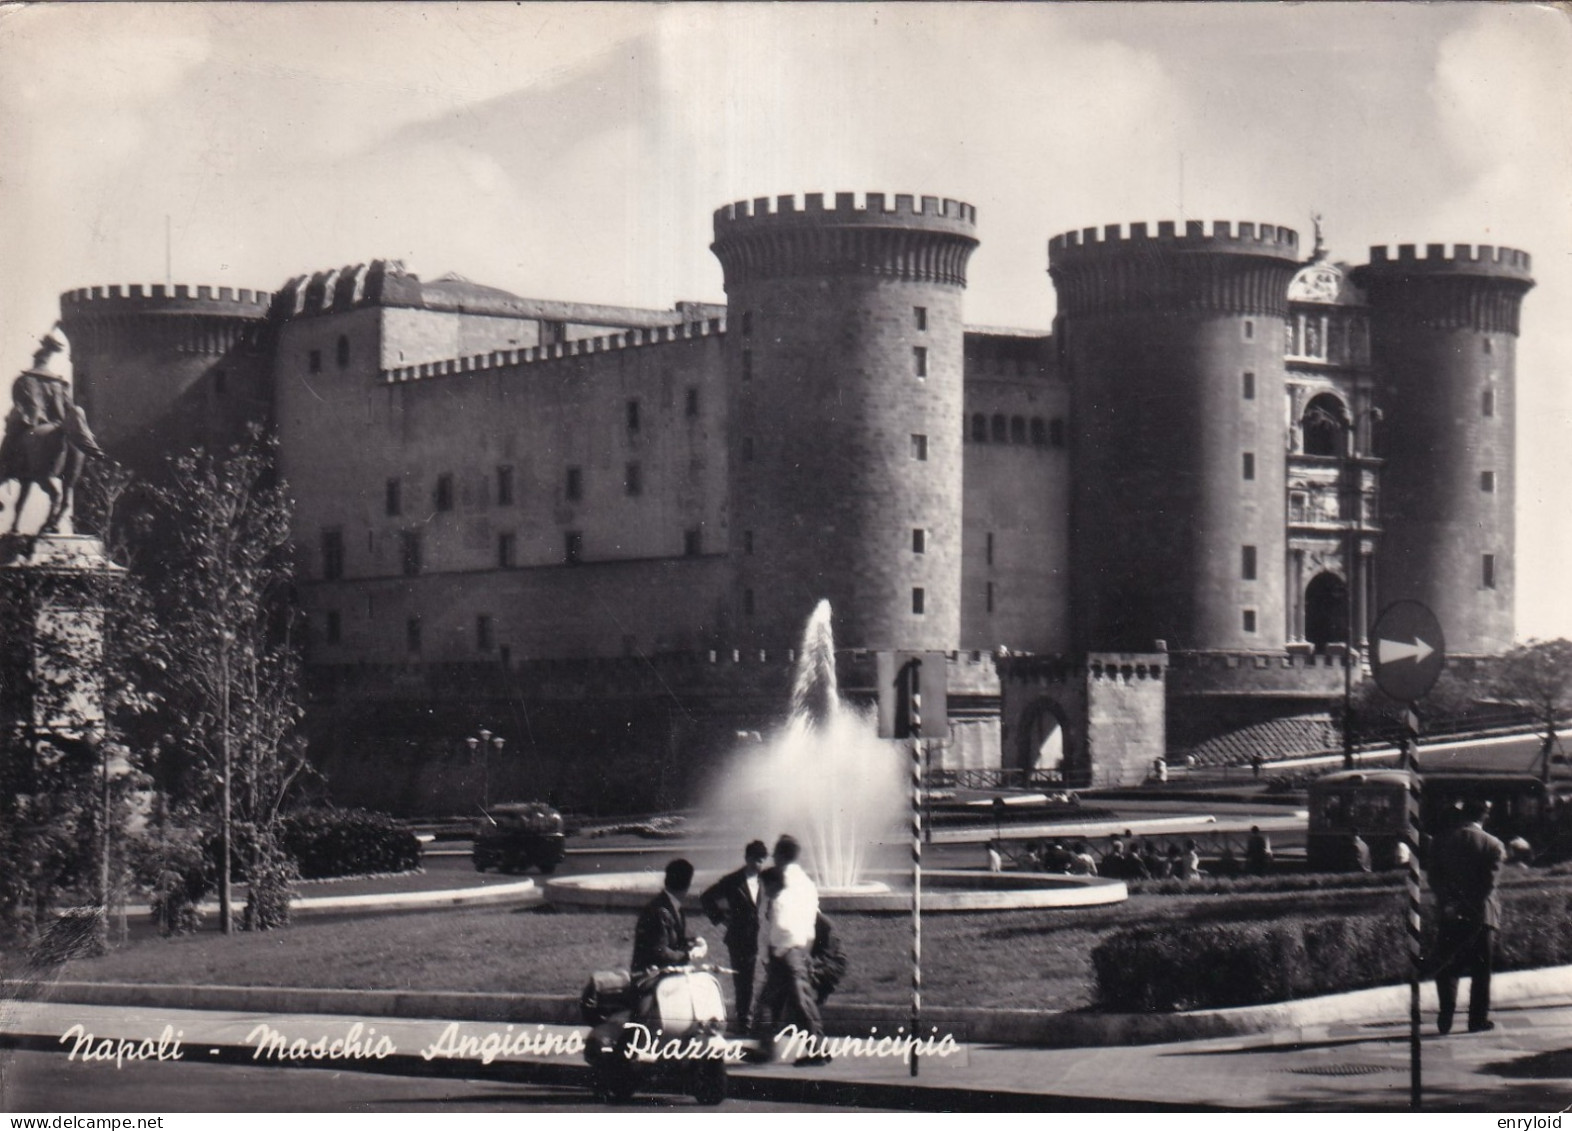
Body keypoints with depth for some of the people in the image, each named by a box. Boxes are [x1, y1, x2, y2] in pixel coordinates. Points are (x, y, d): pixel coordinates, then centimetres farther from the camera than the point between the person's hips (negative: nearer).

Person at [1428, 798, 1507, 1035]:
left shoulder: (1442, 842, 2)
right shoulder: (1493, 845, -5)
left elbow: (1434, 879, -1)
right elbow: (1490, 882, -10)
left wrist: (1448, 902, -2)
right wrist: (1473, 906, -8)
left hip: (1449, 915, 2)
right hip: (1481, 915, -2)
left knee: (1447, 968, 7)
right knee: (1480, 970, 6)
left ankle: (1445, 1020, 1)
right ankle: (1478, 1019, 5)